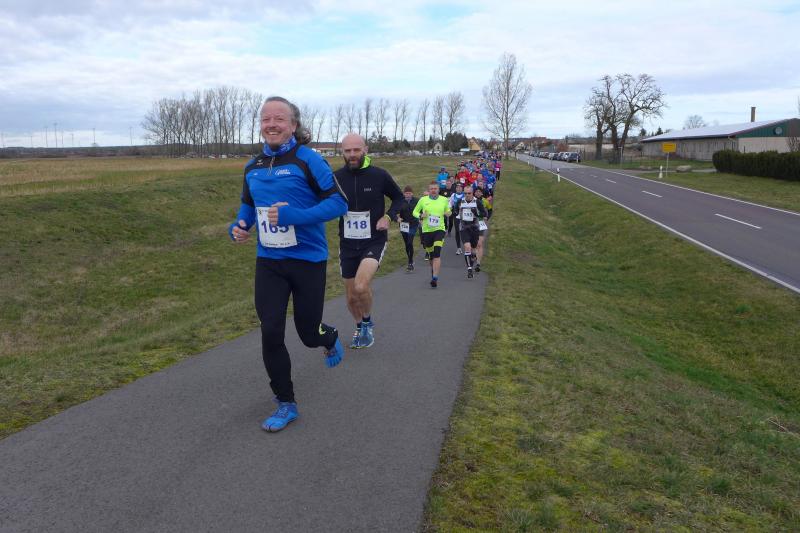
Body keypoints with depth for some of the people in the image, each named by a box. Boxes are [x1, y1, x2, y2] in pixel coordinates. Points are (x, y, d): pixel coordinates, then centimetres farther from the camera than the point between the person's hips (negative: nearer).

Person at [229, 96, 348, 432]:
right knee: (270, 332, -3)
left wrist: (294, 216, -26)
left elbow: (339, 202, -15)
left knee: (309, 333, 8)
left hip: (308, 260, -4)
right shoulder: (253, 167, 6)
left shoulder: (306, 159, -11)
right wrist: (239, 226, -1)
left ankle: (330, 339, 48)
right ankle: (286, 404, 15)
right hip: (268, 262, 4)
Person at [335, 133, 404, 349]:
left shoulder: (379, 175, -9)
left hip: (374, 241, -3)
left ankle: (368, 322, 4)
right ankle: (360, 328, 41)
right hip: (347, 243, 3)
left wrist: (388, 217, -10)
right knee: (351, 296, 12)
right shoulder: (336, 177, -5)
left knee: (361, 286, -25)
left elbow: (399, 198, 7)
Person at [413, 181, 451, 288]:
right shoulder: (423, 200, 4)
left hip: (439, 229, -2)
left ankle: (435, 278, -23)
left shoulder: (444, 200, 6)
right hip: (426, 230, 2)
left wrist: (448, 213, -4)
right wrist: (421, 216, -10)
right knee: (431, 255, 11)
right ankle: (434, 270, 39)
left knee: (437, 254, -18)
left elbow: (448, 211, 21)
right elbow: (415, 212, 11)